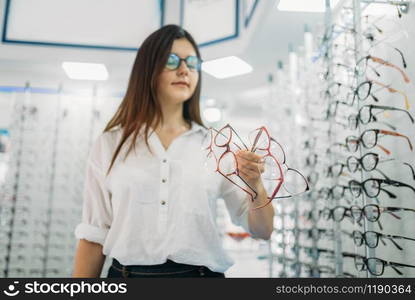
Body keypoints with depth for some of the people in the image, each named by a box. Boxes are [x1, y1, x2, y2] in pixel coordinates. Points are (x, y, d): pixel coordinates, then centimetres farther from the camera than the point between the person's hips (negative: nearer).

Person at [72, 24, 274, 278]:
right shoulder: (110, 144, -1)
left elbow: (262, 231, -1)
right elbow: (94, 236, 0)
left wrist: (255, 185, -19)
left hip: (202, 272, 1)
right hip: (127, 272, 0)